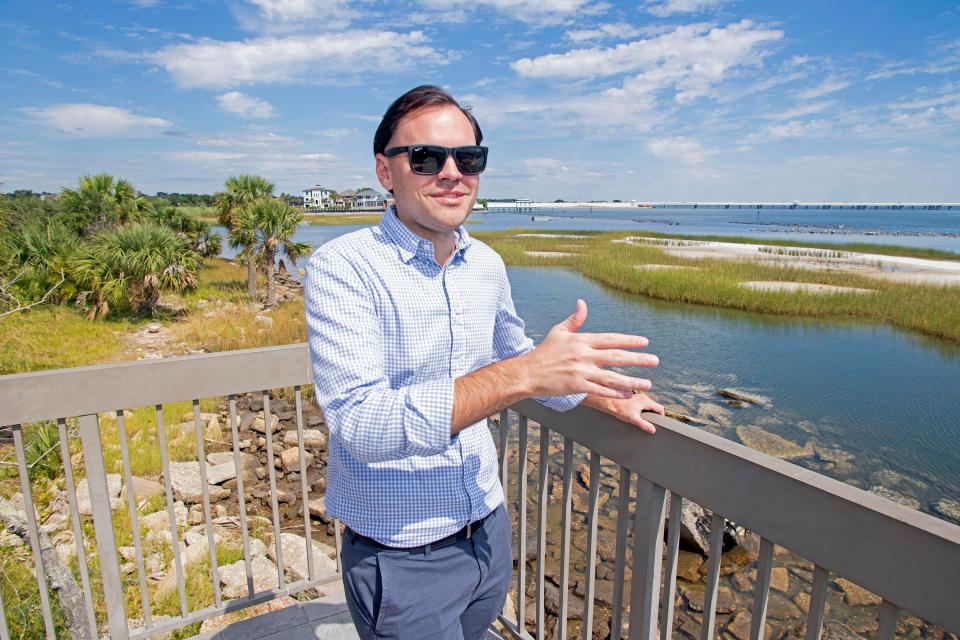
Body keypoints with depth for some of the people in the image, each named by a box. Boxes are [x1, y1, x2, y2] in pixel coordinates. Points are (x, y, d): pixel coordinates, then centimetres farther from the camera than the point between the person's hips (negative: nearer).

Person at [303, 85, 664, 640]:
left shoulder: (487, 265, 1)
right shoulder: (341, 268, -18)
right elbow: (360, 424, -29)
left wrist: (599, 393, 12)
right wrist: (525, 374, -35)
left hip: (489, 530, 6)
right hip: (401, 558, -6)